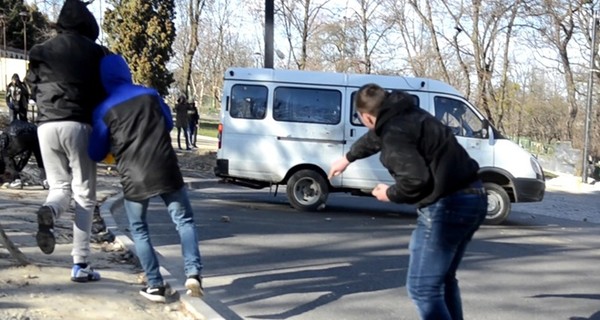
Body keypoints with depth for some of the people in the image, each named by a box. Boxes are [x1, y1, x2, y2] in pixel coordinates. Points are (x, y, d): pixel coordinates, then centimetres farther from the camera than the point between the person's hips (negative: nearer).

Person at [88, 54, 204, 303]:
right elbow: (169, 124, 22)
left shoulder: (103, 110, 2)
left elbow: (96, 154, 8)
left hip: (134, 178, -1)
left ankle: (155, 285, 11)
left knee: (139, 231, 15)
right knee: (184, 220, 11)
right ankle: (193, 273, -6)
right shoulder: (150, 94, 7)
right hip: (166, 171, 1)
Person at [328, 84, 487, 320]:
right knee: (444, 280, 23)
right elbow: (376, 137, 37)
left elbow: (416, 179, -25)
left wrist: (390, 194, -4)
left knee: (421, 288, -5)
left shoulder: (395, 132, -14)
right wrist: (348, 158, 53)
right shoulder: (408, 115, 18)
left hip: (448, 206, -11)